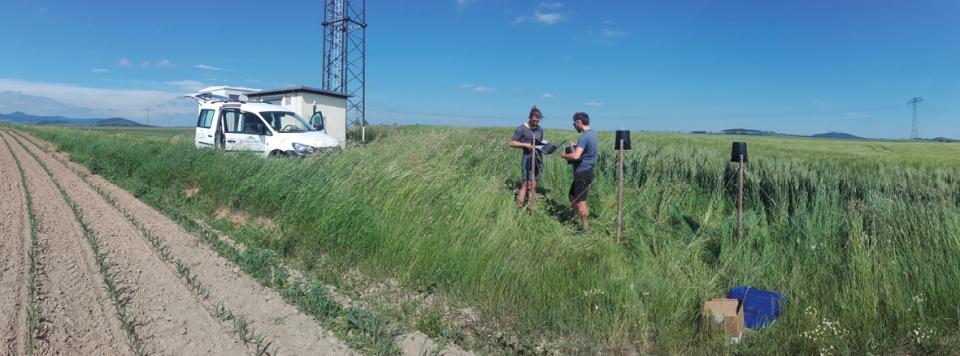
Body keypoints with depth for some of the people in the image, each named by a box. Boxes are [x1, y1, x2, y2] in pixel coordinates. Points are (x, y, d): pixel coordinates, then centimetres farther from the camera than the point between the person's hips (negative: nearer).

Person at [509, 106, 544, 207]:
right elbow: (512, 143, -5)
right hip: (527, 158, -6)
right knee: (526, 185, -11)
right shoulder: (522, 129, -6)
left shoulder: (540, 129, 12)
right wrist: (525, 145, -16)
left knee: (533, 186, 7)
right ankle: (519, 207, -8)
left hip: (538, 158, 6)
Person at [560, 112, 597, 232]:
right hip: (586, 171, 10)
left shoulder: (584, 136, -21)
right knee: (573, 197, 19)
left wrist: (564, 156, -12)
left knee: (580, 202, -3)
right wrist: (576, 146, 14)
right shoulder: (592, 134, 10)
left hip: (582, 173, -10)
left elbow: (576, 156, -30)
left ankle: (586, 228, 5)